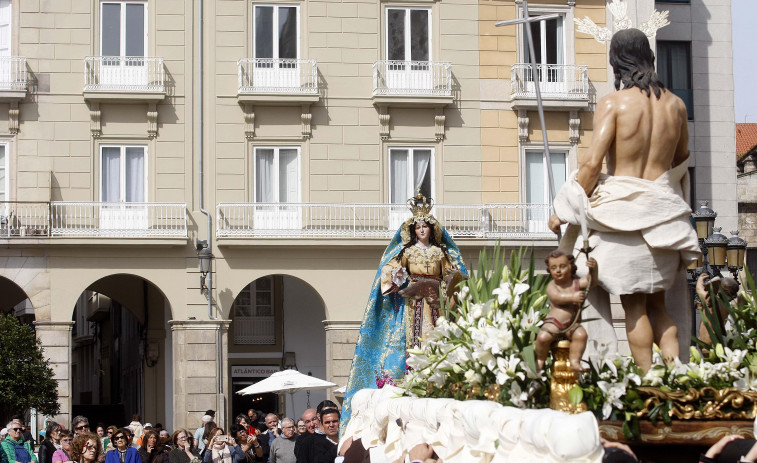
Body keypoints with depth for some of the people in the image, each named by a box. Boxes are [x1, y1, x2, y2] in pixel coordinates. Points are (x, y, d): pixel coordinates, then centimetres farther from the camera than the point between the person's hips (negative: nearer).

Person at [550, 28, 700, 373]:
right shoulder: (675, 104, 6)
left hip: (623, 208, -4)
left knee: (634, 306, 0)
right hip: (665, 210, 4)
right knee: (657, 303, 14)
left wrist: (564, 212, -4)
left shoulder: (613, 103, -9)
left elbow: (592, 163, -13)